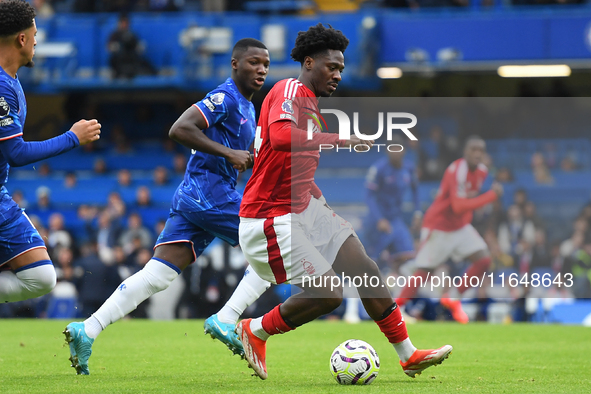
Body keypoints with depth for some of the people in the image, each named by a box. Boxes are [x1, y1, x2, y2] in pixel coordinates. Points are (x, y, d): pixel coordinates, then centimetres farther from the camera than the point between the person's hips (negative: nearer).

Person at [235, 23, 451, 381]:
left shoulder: (310, 102, 16)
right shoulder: (291, 91, -15)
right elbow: (281, 137, -36)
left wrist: (319, 196, 16)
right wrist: (339, 140, -35)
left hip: (304, 207, 10)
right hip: (270, 219, -10)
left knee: (367, 271, 5)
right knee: (327, 294, -14)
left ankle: (409, 355, 12)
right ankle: (255, 332, 8)